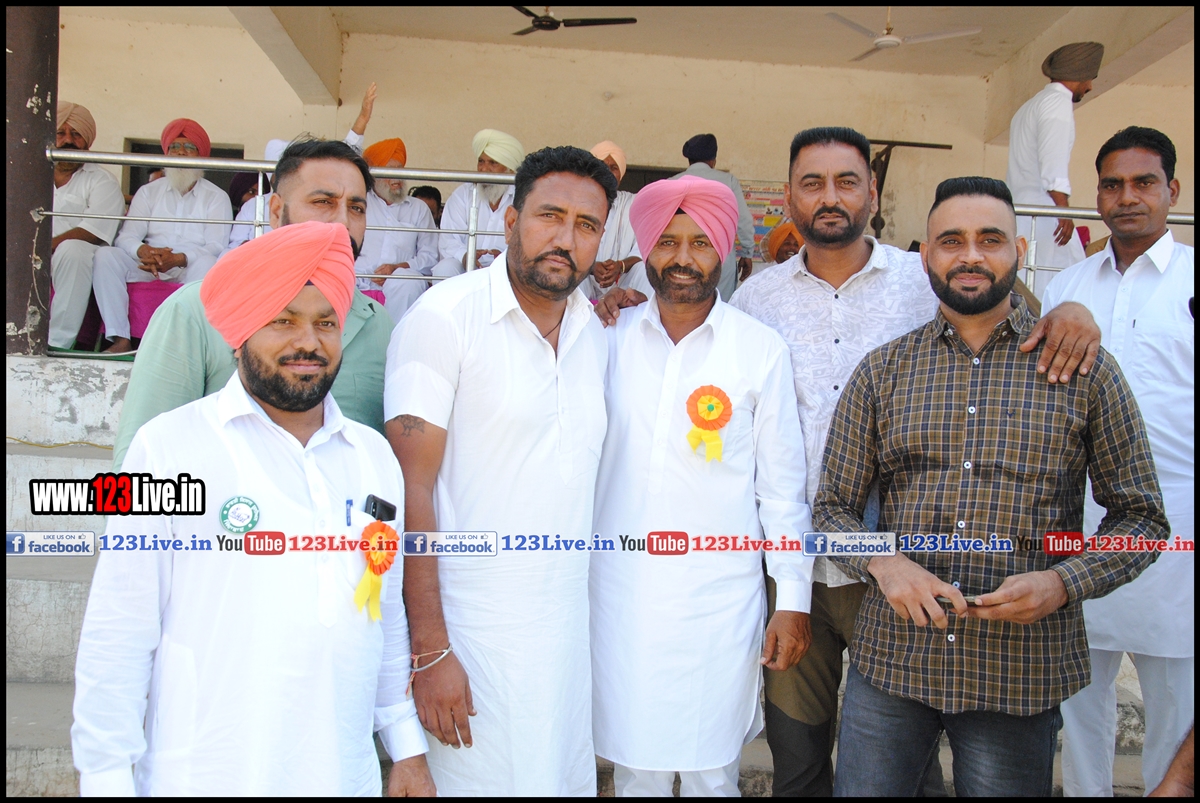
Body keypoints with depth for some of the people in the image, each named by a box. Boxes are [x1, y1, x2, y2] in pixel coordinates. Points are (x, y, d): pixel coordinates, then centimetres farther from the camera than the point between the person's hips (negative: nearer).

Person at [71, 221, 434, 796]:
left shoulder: (374, 455, 5)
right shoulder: (169, 446, -8)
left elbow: (390, 615, 9)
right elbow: (117, 635, -7)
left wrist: (407, 748, 10)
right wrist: (108, 776, -7)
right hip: (204, 777, -3)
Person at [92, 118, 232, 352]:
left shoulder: (216, 197, 9)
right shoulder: (148, 192, 19)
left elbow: (216, 247, -5)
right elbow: (126, 236, 6)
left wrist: (178, 259, -24)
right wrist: (144, 251, -19)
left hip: (190, 268, -3)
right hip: (147, 265, 3)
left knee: (206, 263, -35)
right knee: (106, 256, -22)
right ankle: (121, 339, -27)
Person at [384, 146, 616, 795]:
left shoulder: (597, 333, 8)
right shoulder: (444, 316, -11)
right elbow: (411, 490, -14)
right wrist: (429, 650, -16)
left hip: (570, 626, 6)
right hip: (473, 632, -6)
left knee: (569, 780, 16)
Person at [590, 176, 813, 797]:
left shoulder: (761, 349, -3)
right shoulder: (611, 339, 2)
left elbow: (782, 482, 0)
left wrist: (794, 598, 0)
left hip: (719, 599, -1)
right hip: (620, 593, 2)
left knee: (711, 773, 10)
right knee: (634, 767, 13)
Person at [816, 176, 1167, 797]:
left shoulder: (1086, 370, 1)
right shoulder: (882, 371, 3)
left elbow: (1141, 517, 3)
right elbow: (832, 508, 5)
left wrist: (1062, 583, -14)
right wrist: (882, 563, -15)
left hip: (1022, 670, 0)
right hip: (890, 659, 1)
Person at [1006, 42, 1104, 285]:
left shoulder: (1030, 106, 28)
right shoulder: (1058, 100, -1)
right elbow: (1054, 165, -15)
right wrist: (1063, 209, -19)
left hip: (1019, 211, 10)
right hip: (1043, 211, -9)